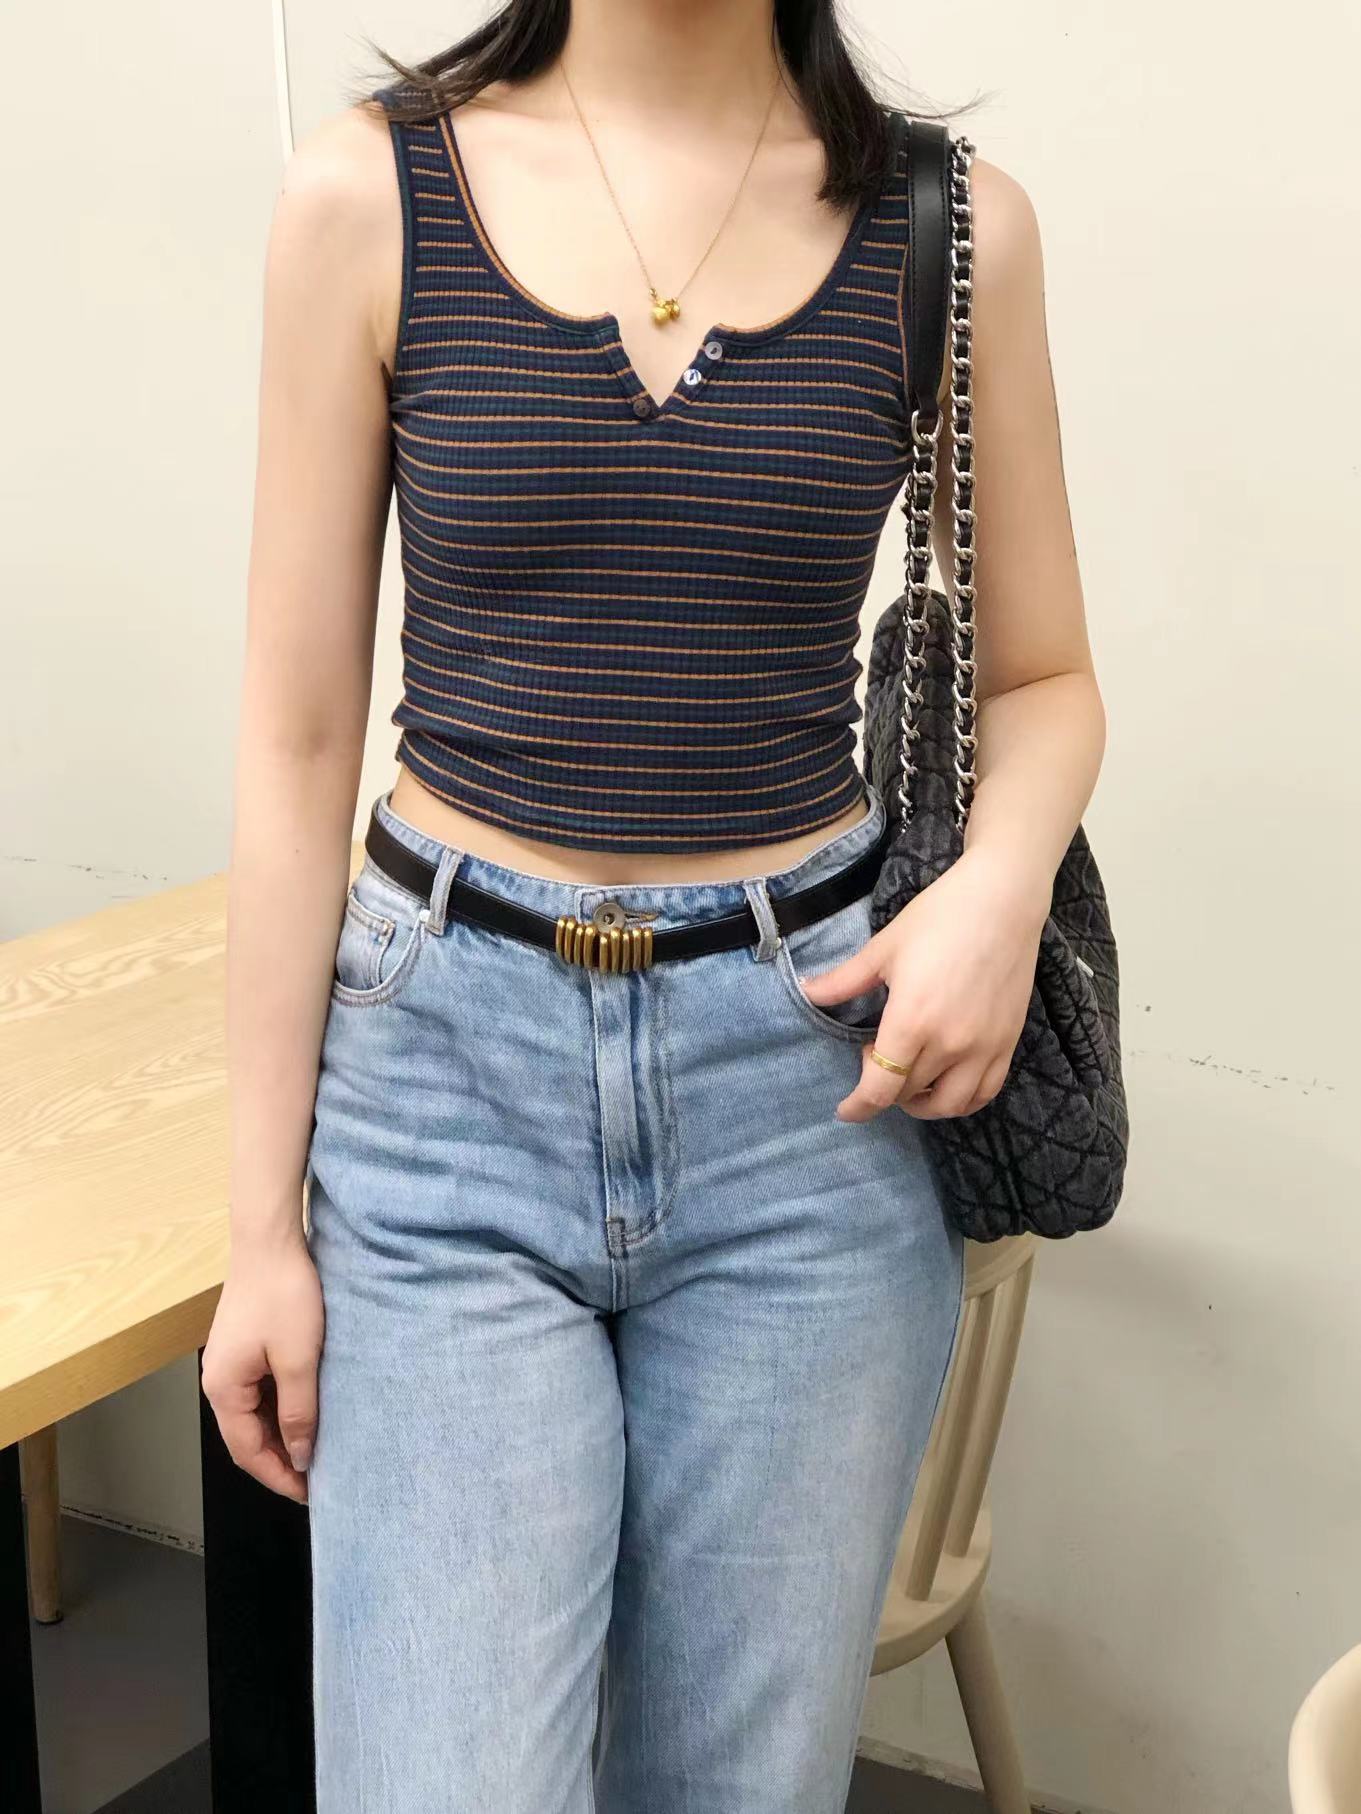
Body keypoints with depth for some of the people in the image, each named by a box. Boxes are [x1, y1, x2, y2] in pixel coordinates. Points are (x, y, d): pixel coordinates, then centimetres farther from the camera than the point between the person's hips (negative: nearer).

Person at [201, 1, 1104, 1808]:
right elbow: (299, 738, -1)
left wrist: (1004, 877, -13)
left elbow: (1041, 679, 11)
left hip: (811, 1081, 1)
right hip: (447, 1071, -1)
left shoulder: (950, 225, 1)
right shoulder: (372, 193, -2)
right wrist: (260, 1221, 0)